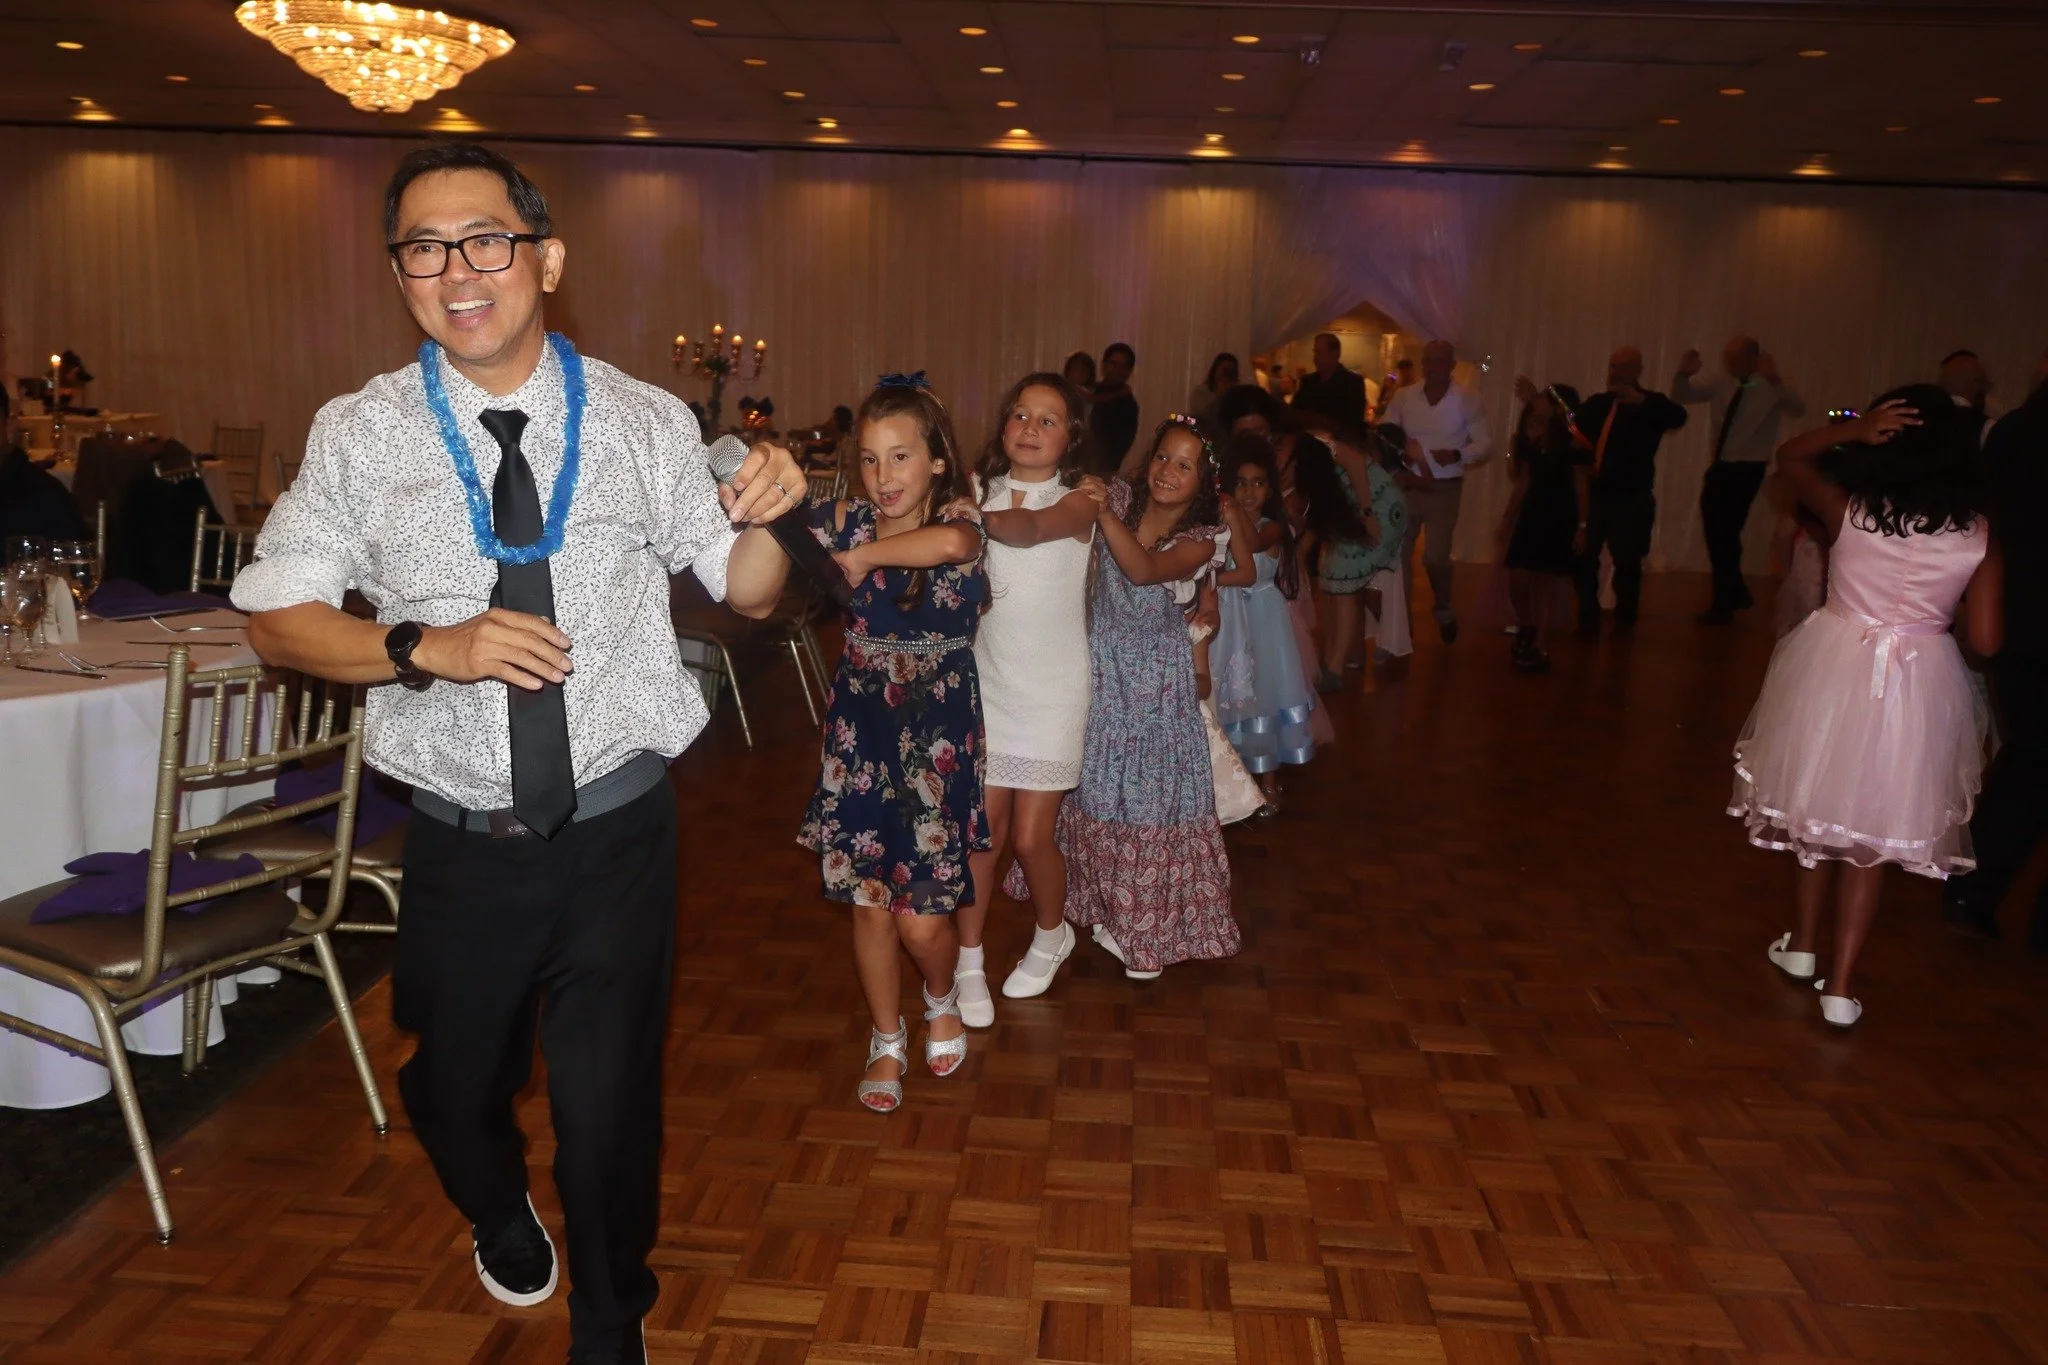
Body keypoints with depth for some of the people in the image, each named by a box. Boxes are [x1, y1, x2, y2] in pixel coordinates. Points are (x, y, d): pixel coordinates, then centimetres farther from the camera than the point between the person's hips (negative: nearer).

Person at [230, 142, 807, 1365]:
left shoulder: (646, 423, -5)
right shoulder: (360, 435, -5)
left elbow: (745, 590, 3)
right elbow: (276, 616, -1)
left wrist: (763, 519, -19)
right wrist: (427, 647, -18)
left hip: (619, 828, -1)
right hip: (461, 838, 2)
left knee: (611, 1101, 8)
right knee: (453, 1087, 20)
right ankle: (501, 1214, 59)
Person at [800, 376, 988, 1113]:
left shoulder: (958, 519, -11)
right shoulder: (846, 520, -2)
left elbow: (951, 542, -36)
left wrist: (862, 556, -25)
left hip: (938, 734, -3)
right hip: (860, 729, 3)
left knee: (923, 918, -1)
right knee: (869, 902, 10)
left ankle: (942, 1000, 34)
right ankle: (887, 1040, 33)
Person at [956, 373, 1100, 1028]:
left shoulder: (1079, 500, -7)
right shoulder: (979, 489, 3)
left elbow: (1032, 527, -31)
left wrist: (971, 517, -47)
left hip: (1052, 690, -2)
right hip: (986, 683, 2)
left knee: (1032, 837, 3)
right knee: (984, 830, 2)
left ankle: (1052, 935, 32)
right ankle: (969, 962, 20)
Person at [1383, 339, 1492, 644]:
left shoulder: (1465, 399, -6)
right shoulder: (1403, 396, -1)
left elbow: (1486, 444, -3)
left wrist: (1458, 454, -21)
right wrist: (1400, 471, -9)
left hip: (1445, 489, -2)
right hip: (1406, 485, 2)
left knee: (1435, 557, -4)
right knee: (1399, 553, 5)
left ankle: (1444, 610, 25)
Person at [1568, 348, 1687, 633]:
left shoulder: (1649, 404, 0)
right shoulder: (1596, 403, 13)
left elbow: (1678, 417, -19)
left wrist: (1641, 400, -33)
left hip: (1631, 498, -3)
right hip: (1594, 493, 4)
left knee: (1626, 561, 2)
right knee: (1584, 557, 1)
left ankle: (1624, 620, 18)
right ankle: (1587, 618, 15)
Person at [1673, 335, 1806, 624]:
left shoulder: (1771, 388, -13)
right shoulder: (1722, 385, 4)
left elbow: (1798, 409, -30)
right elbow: (1683, 396, 8)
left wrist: (1775, 380, -45)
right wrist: (1683, 374, -14)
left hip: (1748, 470, -7)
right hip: (1721, 467, 7)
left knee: (1725, 532, -3)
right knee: (1716, 530, 15)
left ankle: (1724, 604, 12)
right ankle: (1736, 592, 35)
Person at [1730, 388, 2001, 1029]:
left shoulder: (1848, 512, -10)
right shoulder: (1979, 537, -8)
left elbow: (1790, 455, 7)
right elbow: (1985, 640, -7)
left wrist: (1852, 429, -8)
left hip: (1835, 672, 0)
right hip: (1919, 689, 0)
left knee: (1821, 806, 20)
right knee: (1875, 830, 10)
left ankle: (1804, 944, 35)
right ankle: (1841, 985, 10)